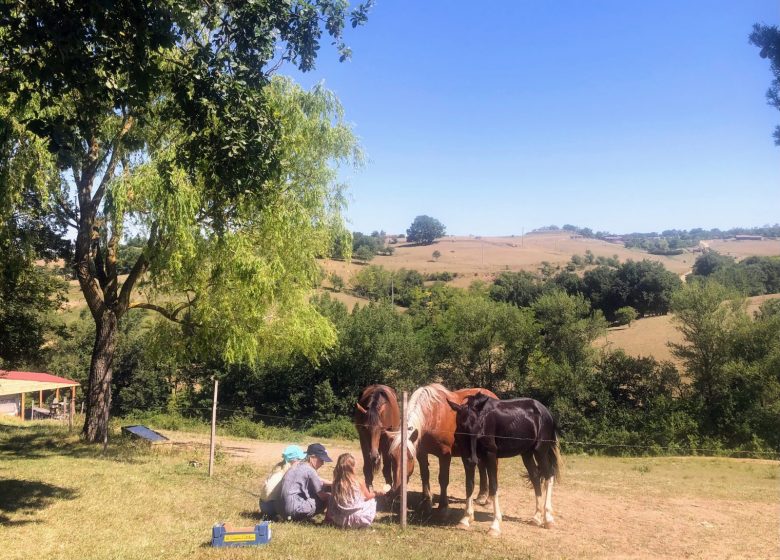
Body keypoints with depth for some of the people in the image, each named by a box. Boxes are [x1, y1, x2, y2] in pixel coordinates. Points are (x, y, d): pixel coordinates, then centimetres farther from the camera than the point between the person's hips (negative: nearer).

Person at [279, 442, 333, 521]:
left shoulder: (300, 466, 12)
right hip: (294, 509, -9)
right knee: (328, 499, -3)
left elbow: (319, 481, 25)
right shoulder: (309, 470, -14)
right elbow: (322, 495, -9)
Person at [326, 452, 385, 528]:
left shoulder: (336, 484, -12)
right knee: (373, 499, 21)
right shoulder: (359, 483, -14)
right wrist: (376, 493, 25)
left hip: (341, 521, 1)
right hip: (359, 519, -1)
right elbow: (368, 497, 5)